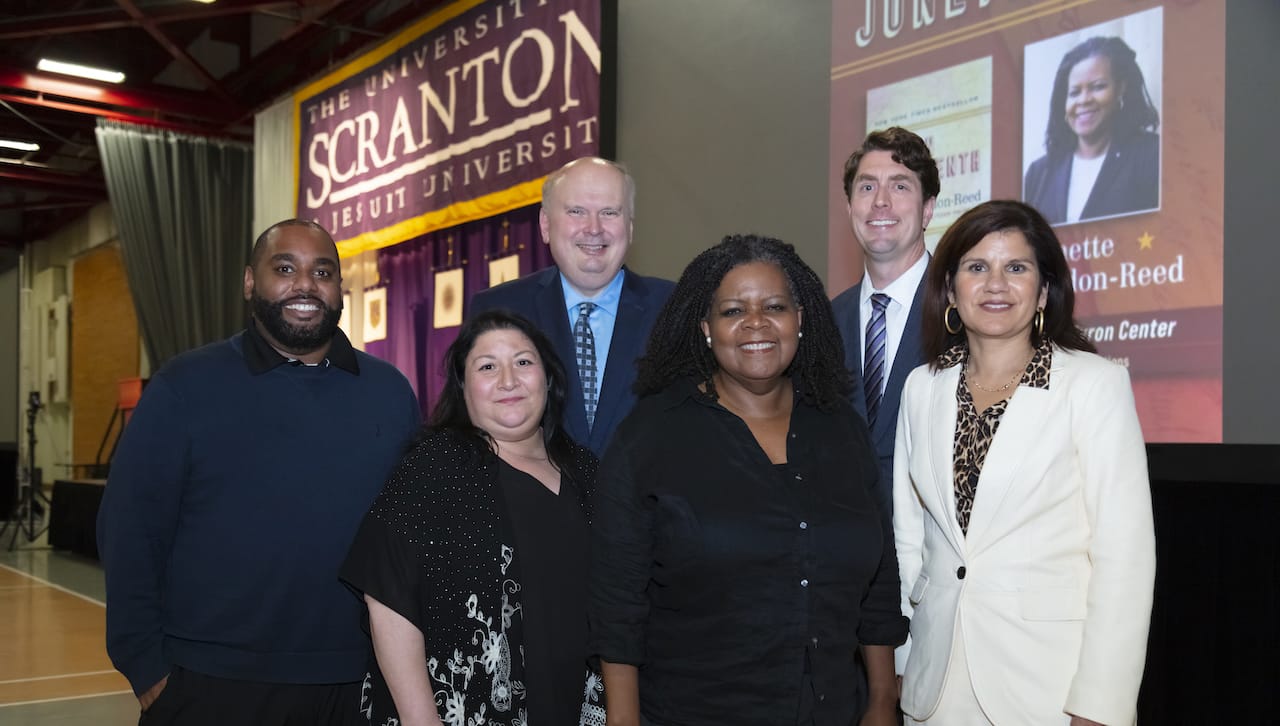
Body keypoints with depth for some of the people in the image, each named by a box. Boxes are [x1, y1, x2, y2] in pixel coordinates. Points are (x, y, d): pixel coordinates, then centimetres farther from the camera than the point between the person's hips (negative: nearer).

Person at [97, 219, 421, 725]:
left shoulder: (390, 393, 5)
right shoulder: (186, 386, -3)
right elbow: (131, 531, -4)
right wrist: (148, 672, -8)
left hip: (352, 684, 3)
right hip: (211, 685, -2)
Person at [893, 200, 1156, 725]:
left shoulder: (1096, 383, -9)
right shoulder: (923, 388, 4)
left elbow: (1125, 552, -11)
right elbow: (908, 531, 9)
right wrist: (895, 662, 7)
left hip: (1050, 681, -3)